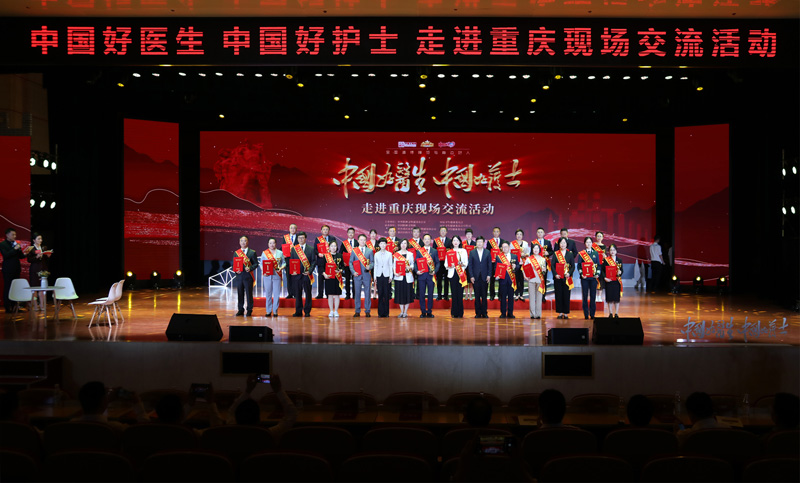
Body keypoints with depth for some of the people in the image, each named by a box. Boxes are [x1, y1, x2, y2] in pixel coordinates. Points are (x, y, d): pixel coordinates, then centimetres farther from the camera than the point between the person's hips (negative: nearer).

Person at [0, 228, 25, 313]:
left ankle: (14, 307, 7)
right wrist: (15, 249, -18)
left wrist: (24, 254, -5)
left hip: (16, 269, 6)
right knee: (7, 288, -2)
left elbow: (20, 256, 16)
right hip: (8, 270, -6)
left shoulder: (16, 244, 15)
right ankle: (8, 308, 0)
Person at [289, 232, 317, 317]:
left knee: (308, 293, 2)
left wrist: (310, 271, -11)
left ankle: (307, 311, 9)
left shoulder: (311, 249, 6)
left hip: (307, 274, -1)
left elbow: (314, 261, 2)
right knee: (297, 294, 3)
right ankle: (298, 311, 9)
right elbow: (290, 261, 9)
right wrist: (292, 270, -7)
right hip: (296, 274, 1)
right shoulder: (293, 249, 10)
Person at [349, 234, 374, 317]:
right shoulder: (354, 251, 8)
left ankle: (367, 311, 7)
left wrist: (369, 267, -15)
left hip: (366, 275, 0)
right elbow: (350, 262, 7)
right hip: (357, 275, 0)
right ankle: (357, 311, 9)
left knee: (367, 293, 0)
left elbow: (372, 262, 6)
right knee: (357, 293, 2)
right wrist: (353, 272, -6)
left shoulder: (370, 251, 8)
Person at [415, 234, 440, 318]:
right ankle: (423, 312, 9)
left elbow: (437, 263, 6)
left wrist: (435, 271, -10)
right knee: (422, 294, 1)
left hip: (431, 275, 0)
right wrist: (417, 271, -11)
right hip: (421, 275, 0)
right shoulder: (419, 251, 8)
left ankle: (429, 312, 11)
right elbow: (416, 262, 6)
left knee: (430, 294, 3)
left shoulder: (434, 251, 8)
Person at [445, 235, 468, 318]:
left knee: (460, 293, -4)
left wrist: (462, 264, -13)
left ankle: (460, 313, 2)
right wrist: (449, 266, -13)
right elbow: (446, 264, 8)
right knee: (454, 293, -3)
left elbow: (466, 263, 8)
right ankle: (454, 313, 2)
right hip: (452, 274, 0)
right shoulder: (449, 252, 11)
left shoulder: (463, 251, 11)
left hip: (461, 273, 0)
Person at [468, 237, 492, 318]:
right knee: (477, 296, 2)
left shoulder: (487, 252, 7)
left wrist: (489, 275, -4)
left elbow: (490, 265, 5)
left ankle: (484, 313, 7)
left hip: (484, 277, 0)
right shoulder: (472, 253, 6)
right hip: (475, 277, 0)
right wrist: (471, 276, -4)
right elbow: (470, 265, 4)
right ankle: (478, 313, 8)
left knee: (484, 295, 1)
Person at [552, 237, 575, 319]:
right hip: (558, 278, 0)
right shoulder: (555, 254, 6)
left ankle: (565, 313, 7)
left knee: (566, 295, 0)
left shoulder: (570, 254, 7)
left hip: (567, 278, 0)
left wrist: (569, 273, -14)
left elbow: (573, 265, 4)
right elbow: (552, 265, 0)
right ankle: (560, 313, 8)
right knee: (558, 295, 1)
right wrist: (555, 274, -14)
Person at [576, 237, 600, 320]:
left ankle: (592, 314, 8)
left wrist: (597, 273, -6)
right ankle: (586, 315, 5)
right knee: (585, 296, 0)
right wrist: (581, 274, -13)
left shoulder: (595, 253, 11)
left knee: (593, 296, 2)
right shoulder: (581, 253, 4)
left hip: (593, 278, 2)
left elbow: (598, 265, 10)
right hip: (585, 277, -2)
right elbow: (578, 265, 1)